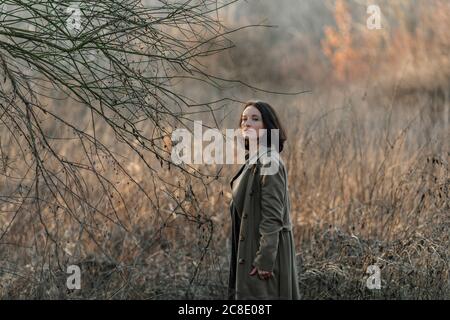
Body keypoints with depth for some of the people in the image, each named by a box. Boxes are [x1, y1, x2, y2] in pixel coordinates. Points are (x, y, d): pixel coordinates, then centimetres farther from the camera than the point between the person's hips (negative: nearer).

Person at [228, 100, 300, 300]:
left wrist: (264, 260, -22)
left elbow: (272, 216, -20)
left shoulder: (269, 163, -15)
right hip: (249, 250, 10)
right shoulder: (252, 162, 14)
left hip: (265, 250, -10)